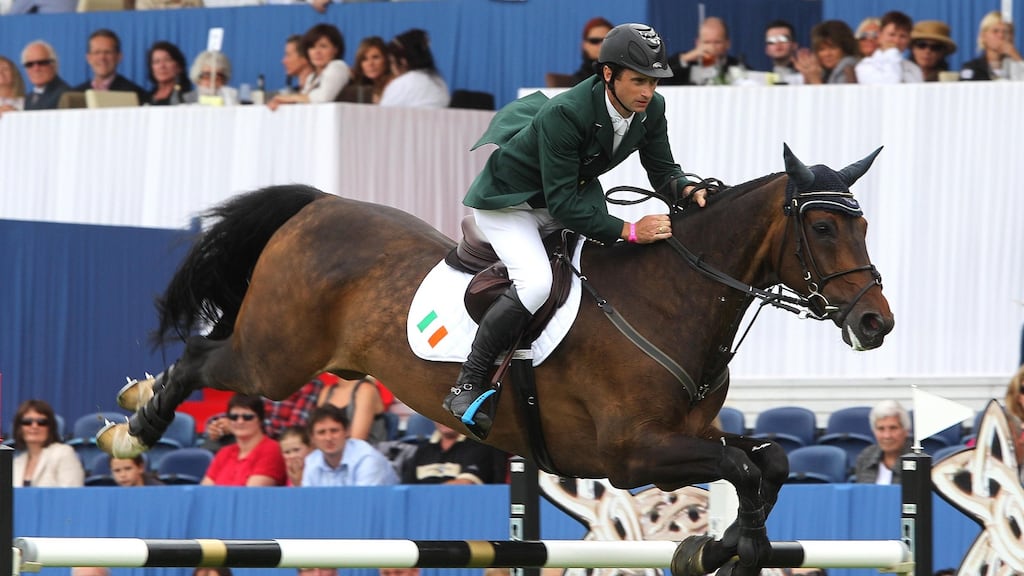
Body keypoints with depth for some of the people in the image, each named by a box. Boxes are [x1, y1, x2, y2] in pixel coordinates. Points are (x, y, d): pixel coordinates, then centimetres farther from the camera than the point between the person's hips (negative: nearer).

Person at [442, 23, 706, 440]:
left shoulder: (651, 109, -15)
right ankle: (468, 385, -17)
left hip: (571, 192, 8)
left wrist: (687, 190, -25)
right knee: (535, 283, -29)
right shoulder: (563, 114, -36)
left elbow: (662, 171, -1)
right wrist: (627, 230, -41)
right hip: (509, 201, -8)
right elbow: (562, 204, -36)